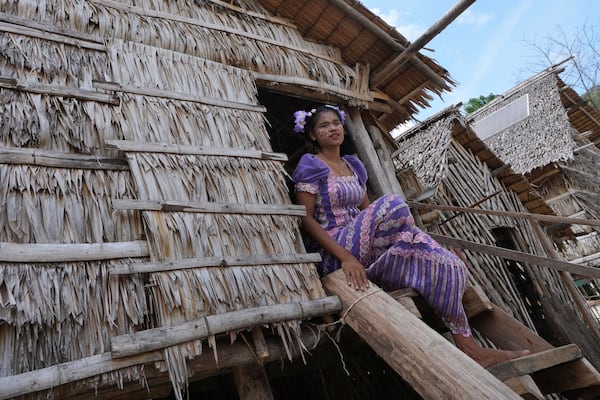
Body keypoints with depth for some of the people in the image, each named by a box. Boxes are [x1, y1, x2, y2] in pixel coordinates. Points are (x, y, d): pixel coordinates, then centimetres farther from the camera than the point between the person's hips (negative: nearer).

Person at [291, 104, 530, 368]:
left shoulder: (353, 165, 19)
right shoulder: (311, 166, -3)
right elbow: (306, 220, -13)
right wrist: (345, 256, -26)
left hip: (369, 253, 7)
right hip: (332, 254, -7)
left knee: (447, 264, -13)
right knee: (391, 205, -30)